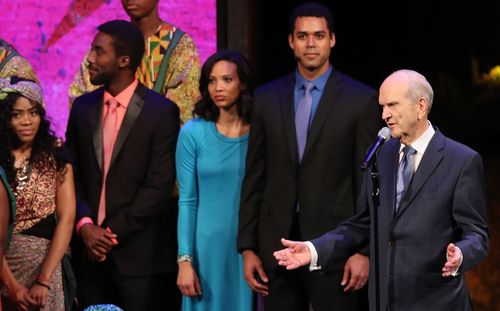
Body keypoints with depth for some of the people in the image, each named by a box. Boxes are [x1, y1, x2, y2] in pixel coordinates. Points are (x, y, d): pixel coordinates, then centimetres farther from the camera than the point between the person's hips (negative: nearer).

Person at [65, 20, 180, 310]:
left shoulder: (161, 112, -6)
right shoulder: (83, 107, 10)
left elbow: (159, 185, -10)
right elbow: (72, 174, 9)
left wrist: (114, 232, -12)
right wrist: (84, 225, -7)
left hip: (140, 252, -4)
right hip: (91, 250, 4)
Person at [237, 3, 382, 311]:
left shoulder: (361, 99, -1)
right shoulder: (267, 98, 8)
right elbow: (254, 178, 9)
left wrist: (364, 249, -8)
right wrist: (247, 247, 5)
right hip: (277, 242, 3)